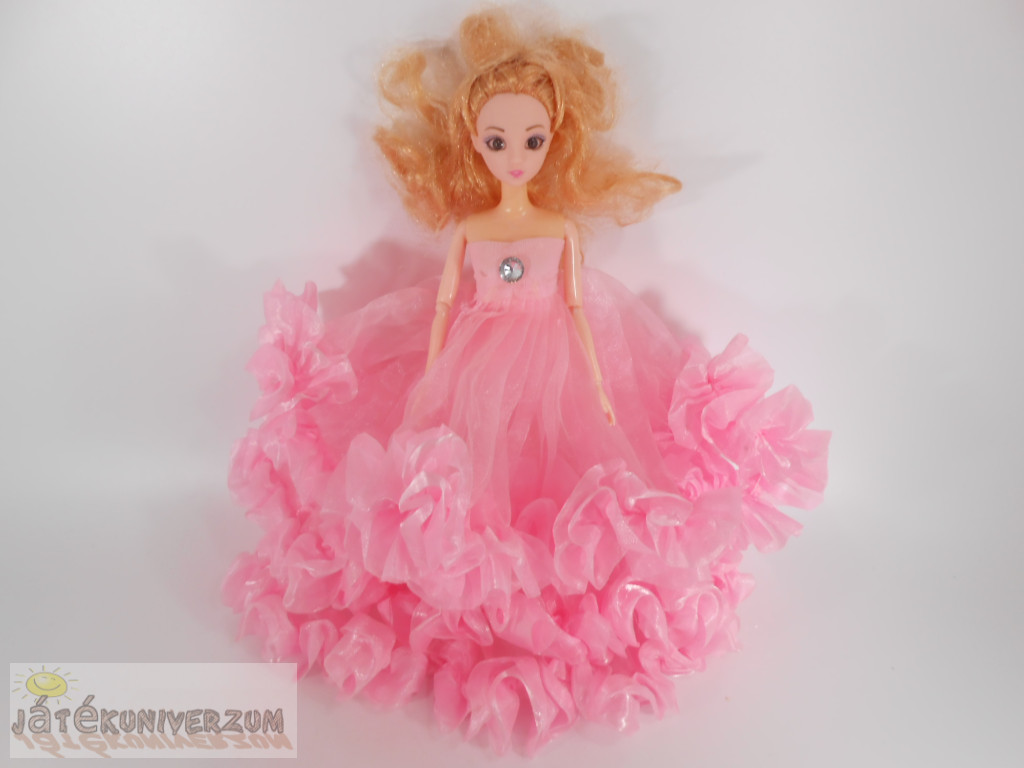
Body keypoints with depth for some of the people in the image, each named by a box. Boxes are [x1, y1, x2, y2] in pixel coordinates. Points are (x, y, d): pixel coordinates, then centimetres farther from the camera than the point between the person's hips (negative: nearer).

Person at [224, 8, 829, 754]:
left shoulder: (564, 228, 2)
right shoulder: (466, 229, 2)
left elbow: (577, 308, 2)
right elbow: (444, 305, 5)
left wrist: (600, 389, -1)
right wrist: (428, 380, 2)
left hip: (549, 376, 0)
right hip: (472, 377, 0)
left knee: (545, 471, 0)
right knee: (467, 485, 0)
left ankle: (550, 596, 18)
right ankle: (472, 592, 19)